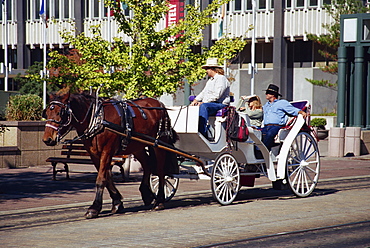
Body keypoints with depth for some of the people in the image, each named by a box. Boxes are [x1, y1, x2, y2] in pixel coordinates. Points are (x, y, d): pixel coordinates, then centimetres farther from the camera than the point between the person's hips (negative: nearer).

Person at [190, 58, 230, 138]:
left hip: (221, 105, -10)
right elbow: (203, 93, 25)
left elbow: (216, 95, -18)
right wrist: (195, 100, 6)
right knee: (192, 107, -4)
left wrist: (203, 102, -20)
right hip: (209, 104, 10)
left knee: (203, 106, -36)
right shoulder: (210, 80, 24)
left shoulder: (221, 79, -8)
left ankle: (202, 133, -42)